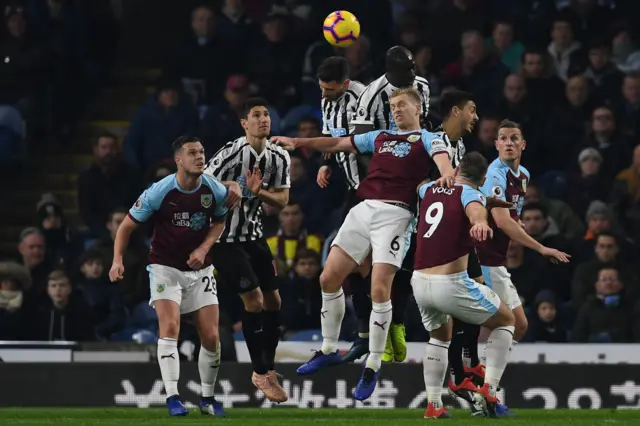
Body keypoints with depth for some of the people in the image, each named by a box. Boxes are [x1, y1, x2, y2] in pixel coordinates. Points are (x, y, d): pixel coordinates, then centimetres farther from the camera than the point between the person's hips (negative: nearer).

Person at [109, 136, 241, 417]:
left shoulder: (214, 189, -8)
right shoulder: (159, 192, -17)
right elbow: (128, 225, -8)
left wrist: (203, 249, -6)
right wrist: (117, 260, -21)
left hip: (199, 269, 3)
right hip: (165, 267, -3)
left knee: (211, 337, -2)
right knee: (170, 327, -21)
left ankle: (207, 398, 18)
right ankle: (173, 398, -21)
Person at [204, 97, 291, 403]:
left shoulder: (279, 158, -1)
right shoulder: (231, 153, -21)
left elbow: (282, 200, 2)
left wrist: (259, 192, -17)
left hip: (254, 234, 7)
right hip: (226, 238, -7)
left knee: (273, 300, 8)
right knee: (254, 299, -12)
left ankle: (267, 368, 21)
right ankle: (261, 373, -1)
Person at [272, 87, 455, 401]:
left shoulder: (427, 139, 6)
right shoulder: (380, 137, 24)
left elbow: (442, 159, -15)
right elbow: (339, 144, 31)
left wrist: (447, 175, -38)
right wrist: (298, 143, 28)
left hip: (395, 214, -6)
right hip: (363, 209, 6)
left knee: (379, 290, -13)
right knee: (329, 278, 3)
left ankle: (372, 366, -2)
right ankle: (329, 349, 19)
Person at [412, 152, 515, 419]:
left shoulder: (429, 189, 15)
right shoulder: (470, 194, -3)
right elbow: (475, 208, -30)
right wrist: (480, 223, -52)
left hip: (419, 282, 6)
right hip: (450, 284, -6)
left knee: (440, 337, 32)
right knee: (506, 321, 16)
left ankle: (433, 404, 21)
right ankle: (488, 389, 3)